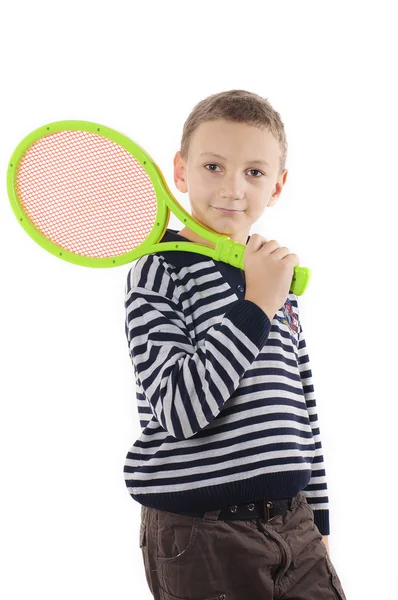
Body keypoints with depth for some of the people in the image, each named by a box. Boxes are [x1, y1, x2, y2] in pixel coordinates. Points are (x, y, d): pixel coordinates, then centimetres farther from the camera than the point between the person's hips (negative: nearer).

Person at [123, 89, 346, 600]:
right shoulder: (159, 272, -10)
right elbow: (179, 412, -22)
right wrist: (257, 306, -22)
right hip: (201, 540, -6)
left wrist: (315, 517, 18)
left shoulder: (279, 277, 10)